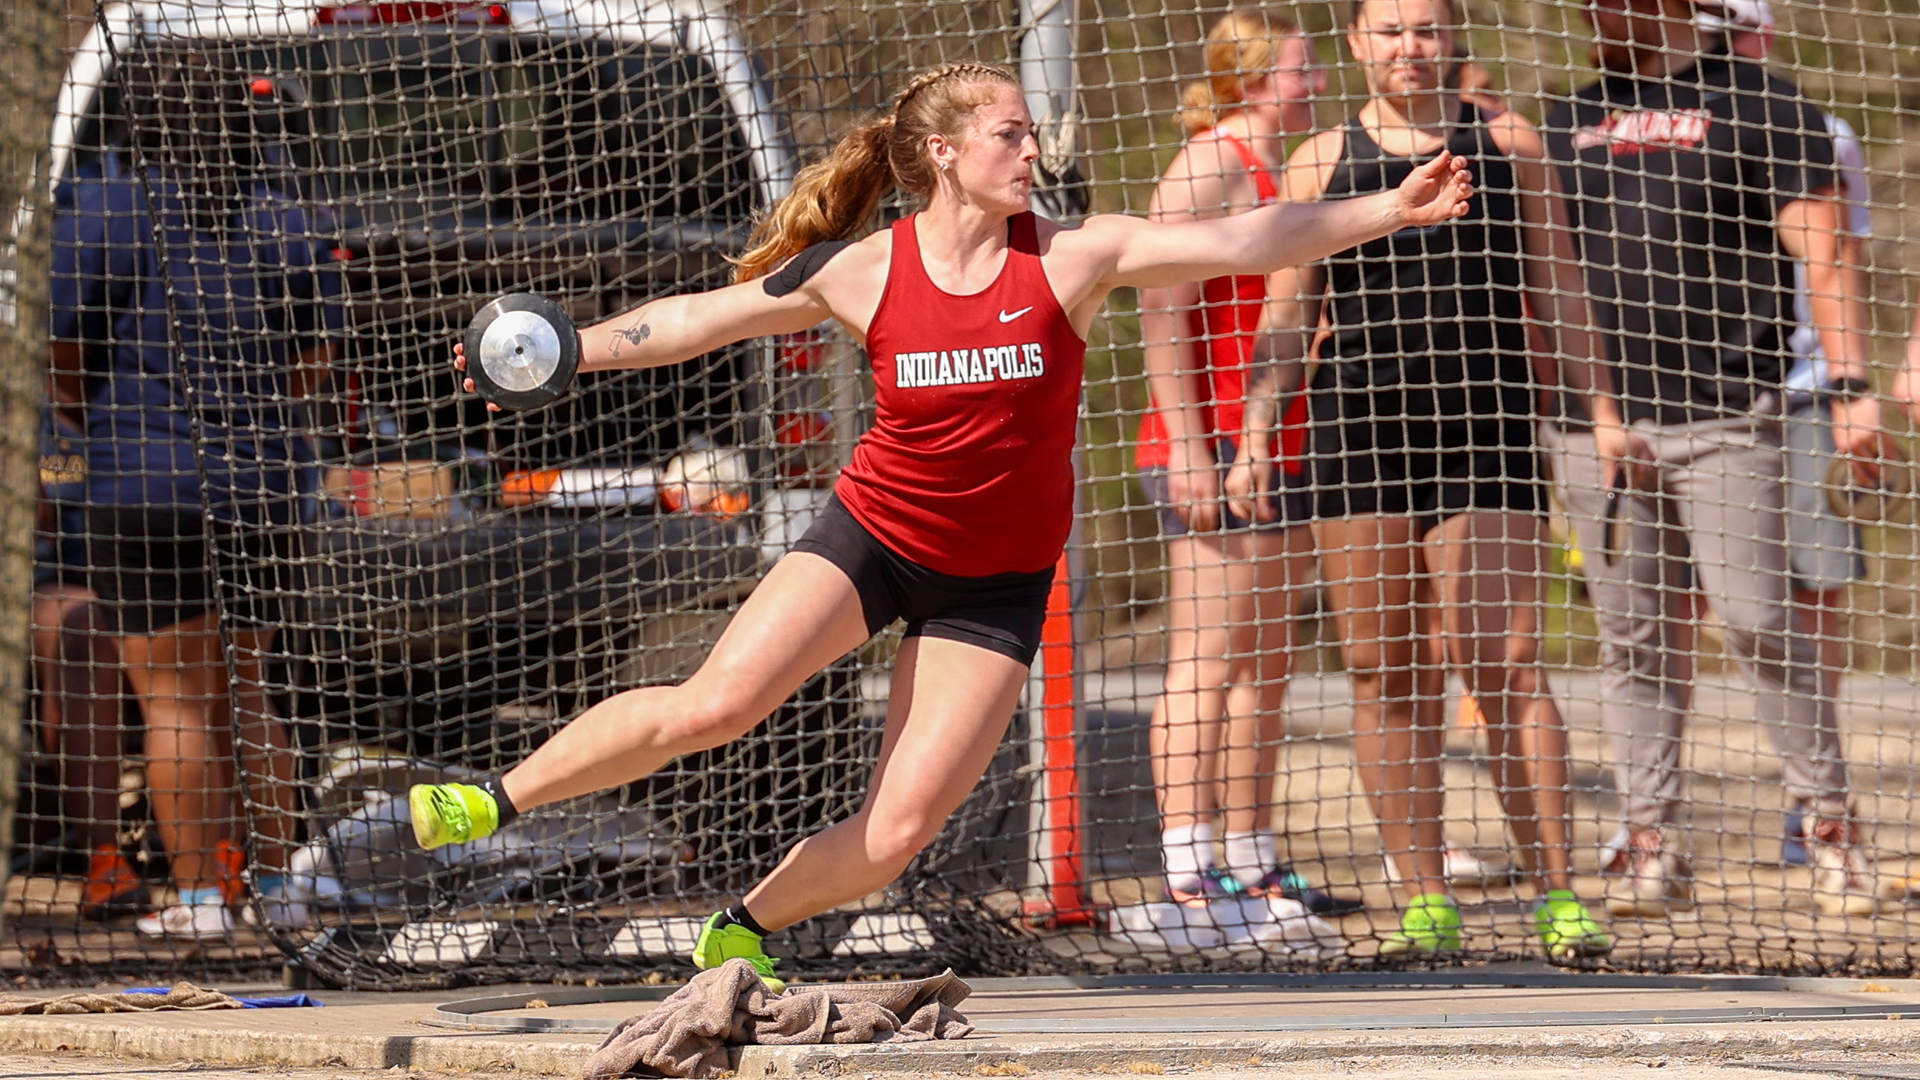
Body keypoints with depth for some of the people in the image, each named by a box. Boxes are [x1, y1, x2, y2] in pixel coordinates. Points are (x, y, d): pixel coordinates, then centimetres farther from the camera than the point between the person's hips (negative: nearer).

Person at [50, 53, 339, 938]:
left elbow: (56, 354, -7)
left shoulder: (109, 212, -6)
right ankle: (273, 880, 16)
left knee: (171, 699, 1)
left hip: (146, 486, -5)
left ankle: (199, 895, -2)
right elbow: (311, 366, 9)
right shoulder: (284, 225, 7)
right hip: (264, 482, 5)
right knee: (241, 689, 17)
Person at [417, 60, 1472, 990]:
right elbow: (698, 317, 3)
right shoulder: (862, 273, -7)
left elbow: (1247, 240, -13)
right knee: (715, 703, -21)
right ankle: (495, 800, -5)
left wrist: (1388, 210, -19)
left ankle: (742, 930, 19)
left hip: (992, 586, 1)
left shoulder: (1070, 259, -9)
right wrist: (559, 348, -4)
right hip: (871, 535, -1)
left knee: (891, 839, -8)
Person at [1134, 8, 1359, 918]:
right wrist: (1189, 448, -23)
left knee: (1264, 671, 10)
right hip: (1215, 447, -10)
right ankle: (1189, 873, -14)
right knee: (1208, 664, -11)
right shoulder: (1208, 168, -9)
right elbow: (1162, 313, -17)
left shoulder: (1277, 175, 21)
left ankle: (1252, 864, 14)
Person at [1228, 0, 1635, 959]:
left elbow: (1556, 292, 13)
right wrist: (1253, 439, 1)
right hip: (1358, 436, 1)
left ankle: (1556, 897, -6)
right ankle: (1423, 905, 5)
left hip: (1485, 429, -1)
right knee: (1383, 674, 0)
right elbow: (1287, 317, 12)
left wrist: (1602, 410, 5)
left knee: (1503, 666, -8)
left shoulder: (1507, 145, 10)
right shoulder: (1320, 162, 10)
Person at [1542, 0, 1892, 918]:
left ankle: (1831, 825, 2)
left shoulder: (1754, 104, 1)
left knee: (1757, 621, -8)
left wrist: (1850, 388, -12)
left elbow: (1822, 255, -4)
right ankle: (1652, 846, 8)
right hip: (1596, 422, 5)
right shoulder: (1570, 122, 17)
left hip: (1723, 420, -5)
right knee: (1633, 639, 4)